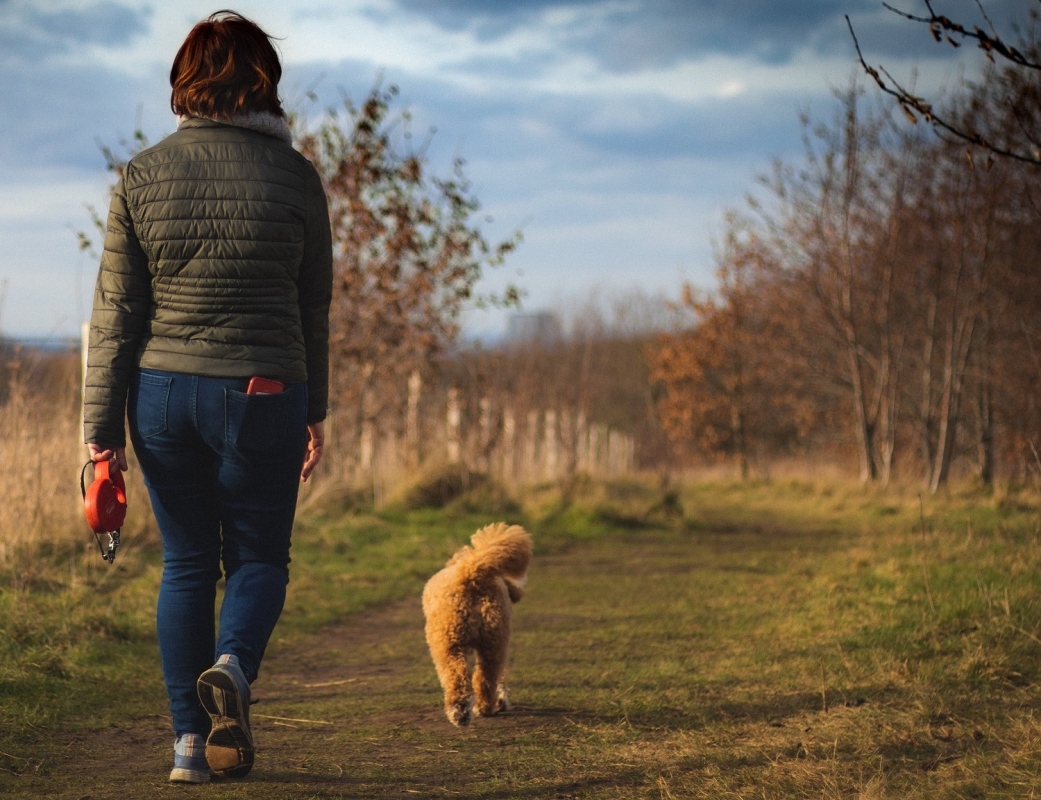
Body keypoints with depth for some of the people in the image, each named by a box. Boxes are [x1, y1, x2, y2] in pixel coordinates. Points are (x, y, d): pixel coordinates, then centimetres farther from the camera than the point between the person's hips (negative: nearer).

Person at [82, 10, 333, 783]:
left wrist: (101, 432, 1)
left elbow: (116, 313, -2)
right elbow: (313, 310, 3)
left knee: (186, 562, 14)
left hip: (162, 392, 2)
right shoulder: (295, 177, -3)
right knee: (259, 558, 12)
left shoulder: (143, 176, -1)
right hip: (262, 397, -2)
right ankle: (232, 666, -18)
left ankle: (189, 740, 11)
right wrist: (315, 413, 15)